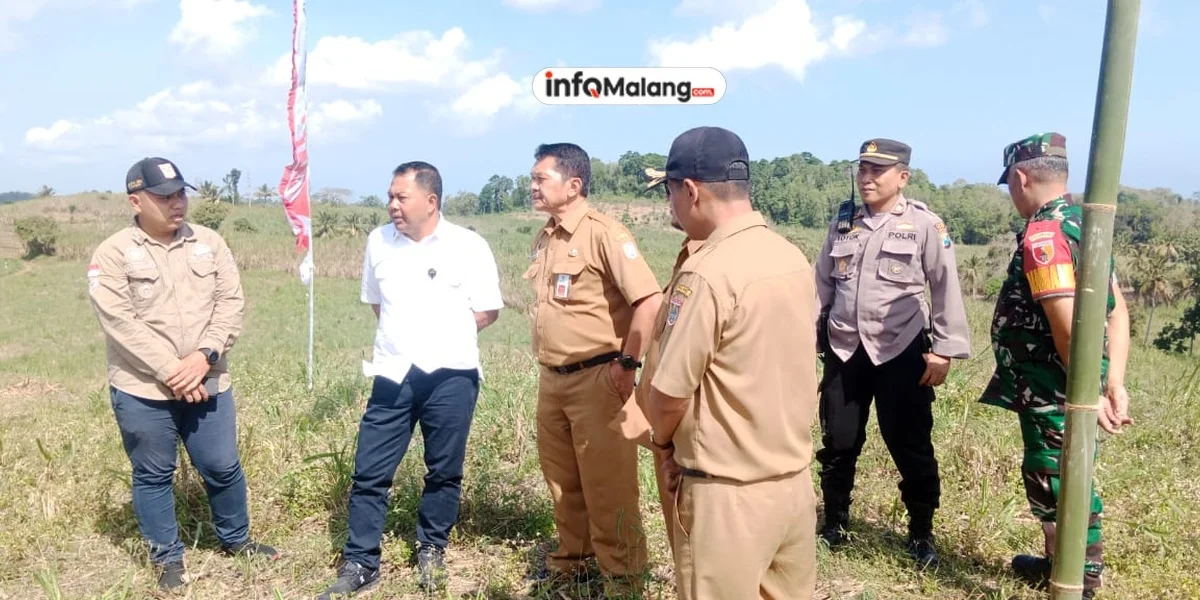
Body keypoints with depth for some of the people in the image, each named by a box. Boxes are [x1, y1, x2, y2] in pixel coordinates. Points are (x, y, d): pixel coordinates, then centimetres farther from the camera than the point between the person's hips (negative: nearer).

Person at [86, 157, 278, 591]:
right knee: (153, 476, 11)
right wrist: (171, 372, -18)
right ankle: (167, 558, 29)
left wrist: (205, 356, -16)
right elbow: (120, 323, -15)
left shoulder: (209, 243, 4)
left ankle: (236, 539, 35)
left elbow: (231, 302, -2)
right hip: (142, 391, -2)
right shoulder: (112, 254, -7)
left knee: (223, 468, 12)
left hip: (207, 385, 3)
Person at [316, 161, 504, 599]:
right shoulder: (379, 241, 5)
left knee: (444, 471, 11)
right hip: (394, 375, 3)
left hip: (451, 376, -3)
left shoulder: (469, 246, -7)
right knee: (370, 472, 3)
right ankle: (360, 563, 17)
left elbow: (488, 311, 0)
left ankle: (432, 550, 31)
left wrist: (444, 334, -1)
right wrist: (402, 334, 8)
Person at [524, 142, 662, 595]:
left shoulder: (603, 233, -15)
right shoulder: (544, 238, 10)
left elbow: (650, 300, -21)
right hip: (552, 379, 8)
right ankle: (573, 558, 35)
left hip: (596, 379, -8)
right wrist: (545, 365, 17)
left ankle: (622, 574, 18)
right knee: (562, 478, 18)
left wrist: (627, 363, -17)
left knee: (607, 483, 2)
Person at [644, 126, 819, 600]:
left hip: (729, 492, -7)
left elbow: (670, 393, -16)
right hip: (794, 476, 7)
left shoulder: (707, 273, -22)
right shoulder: (794, 258, 2)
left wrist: (663, 440, 3)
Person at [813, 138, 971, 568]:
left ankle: (921, 534, 23)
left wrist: (944, 350, -10)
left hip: (902, 353, -4)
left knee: (910, 446, 5)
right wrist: (813, 333, 11)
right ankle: (834, 524, 29)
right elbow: (823, 281, 12)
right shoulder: (844, 222, 8)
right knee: (838, 442, 11)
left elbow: (946, 289, -6)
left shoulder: (925, 225, -6)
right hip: (844, 351, 4)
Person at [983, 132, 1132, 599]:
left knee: (1055, 486, 2)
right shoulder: (1085, 225, 10)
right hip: (1073, 388, 10)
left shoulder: (1043, 234, -20)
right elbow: (1116, 311, 9)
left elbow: (1068, 326, -26)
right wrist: (1113, 385, 4)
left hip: (1053, 391, -10)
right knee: (1062, 481, 22)